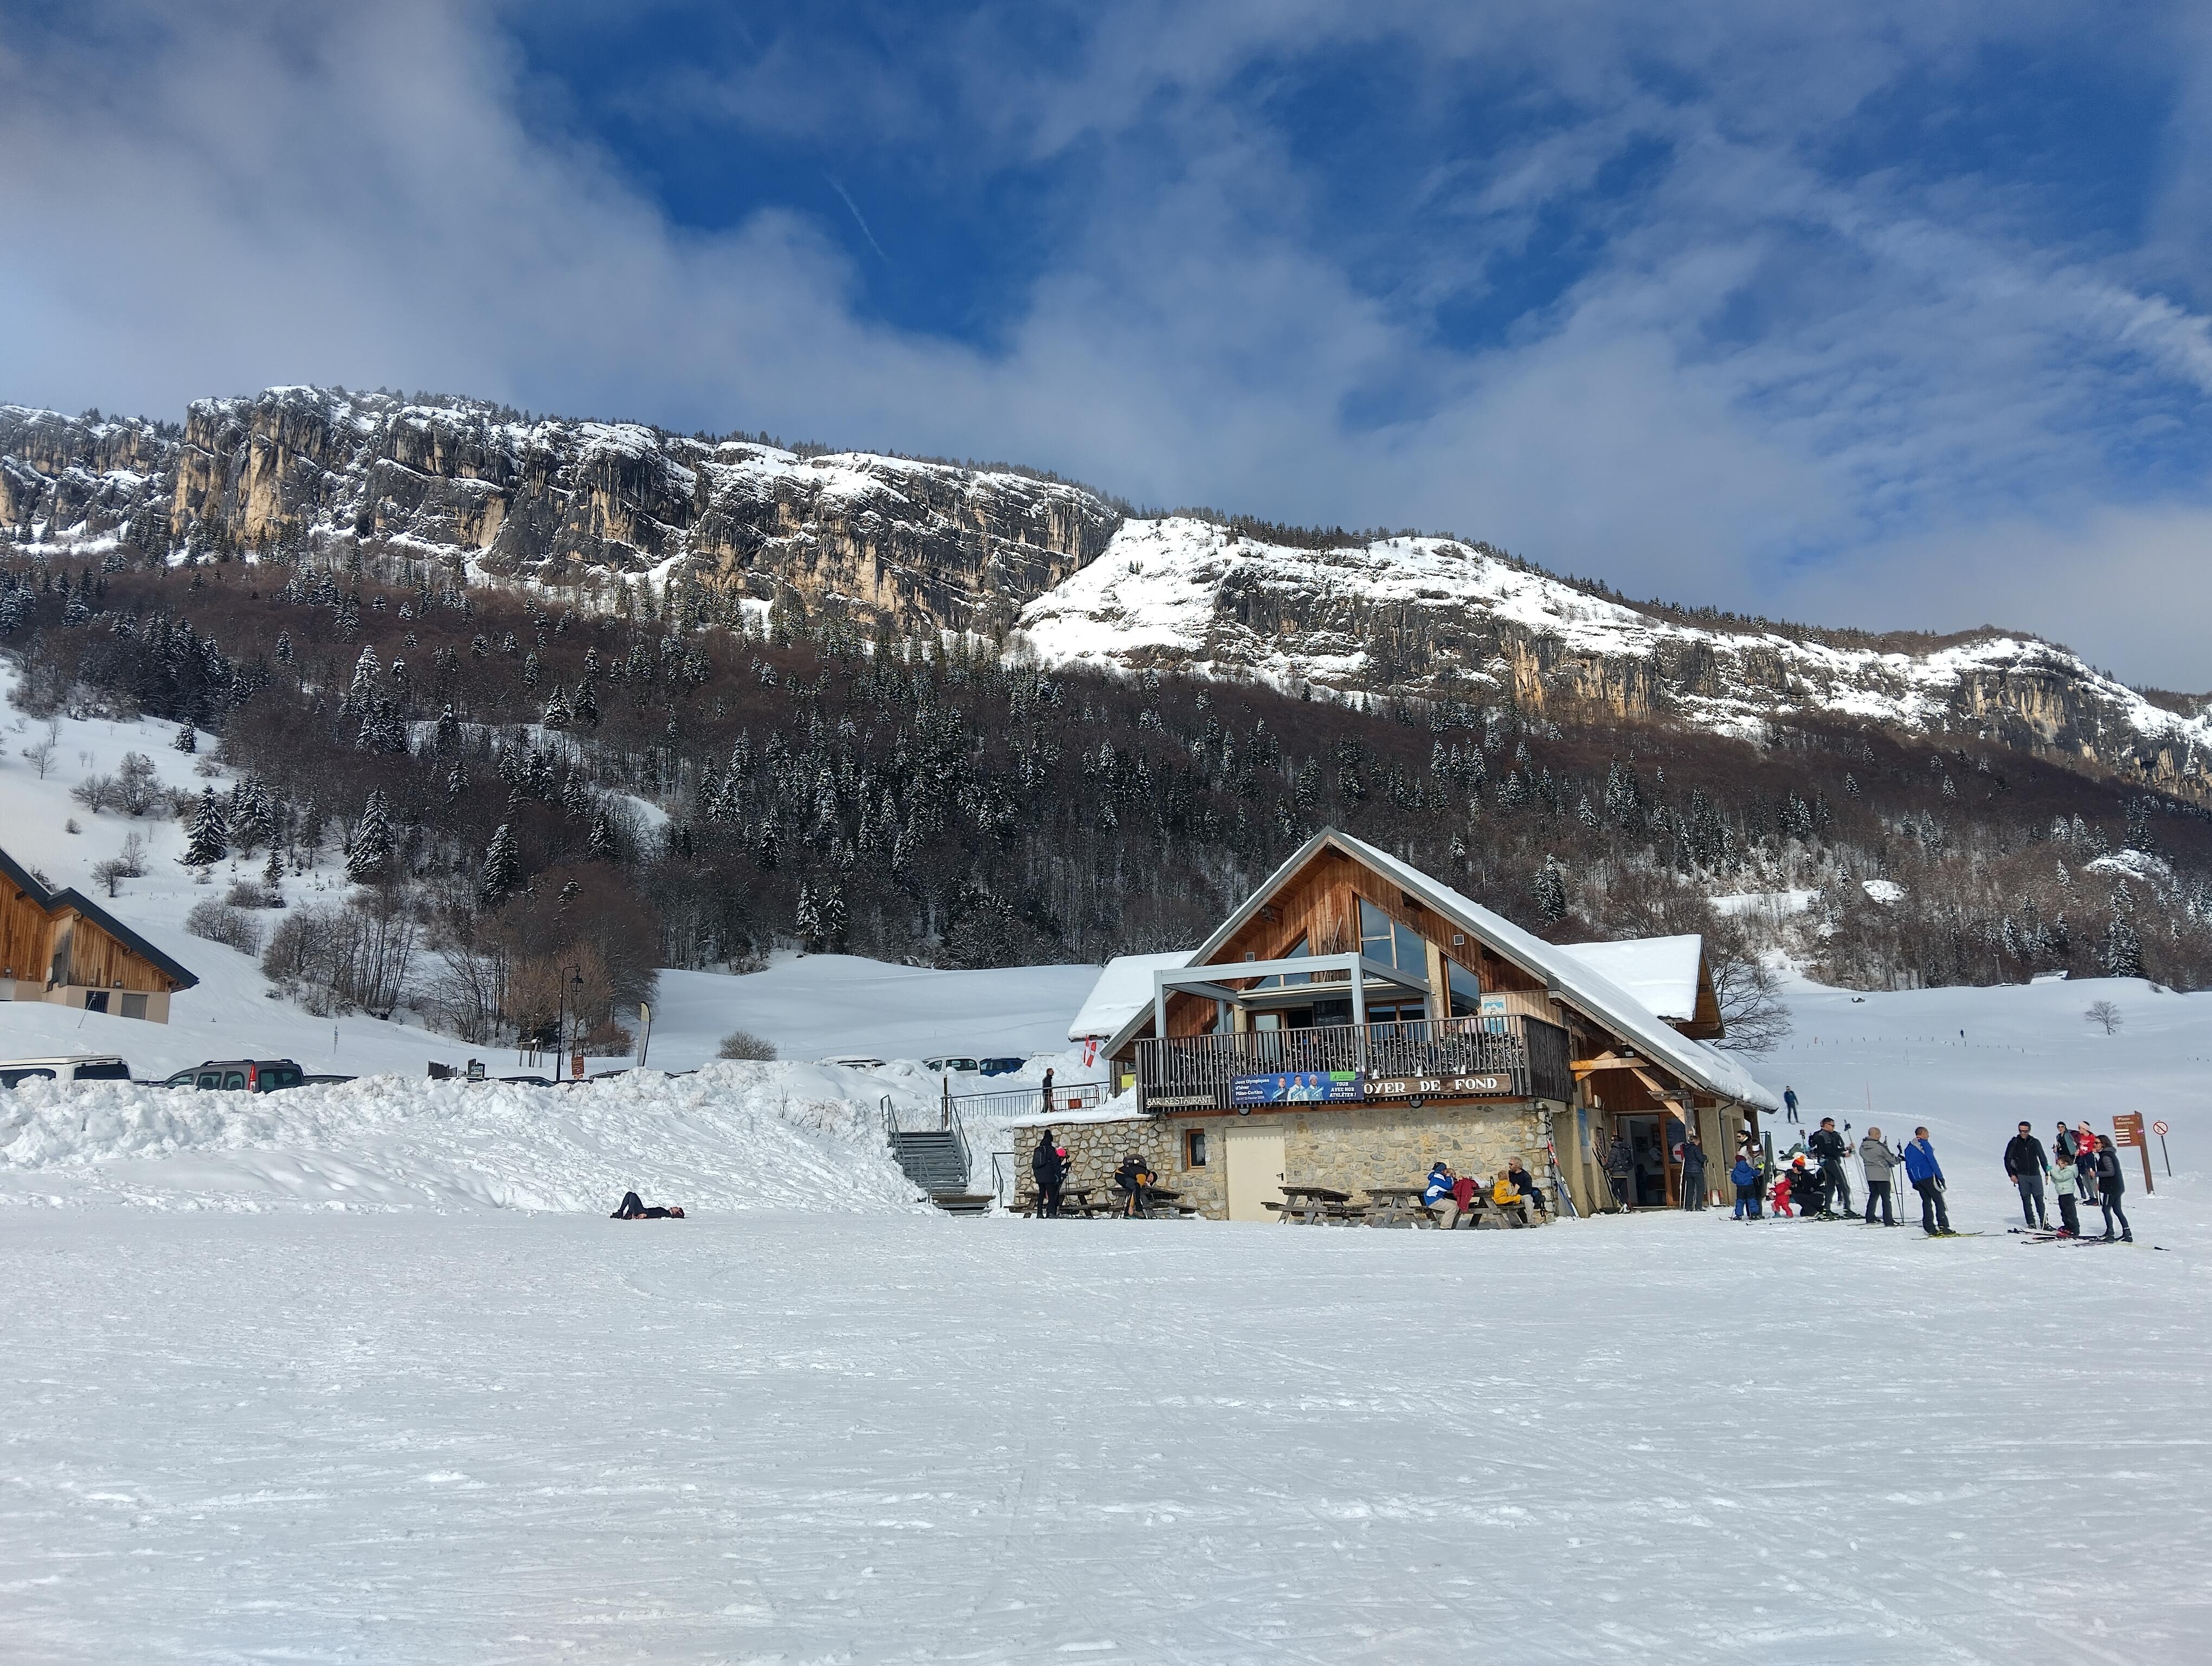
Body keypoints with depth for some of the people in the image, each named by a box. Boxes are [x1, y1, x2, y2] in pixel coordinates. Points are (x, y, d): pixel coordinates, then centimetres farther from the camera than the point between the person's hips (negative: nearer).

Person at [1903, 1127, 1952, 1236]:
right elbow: (1932, 1160, -13)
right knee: (1939, 1201, -3)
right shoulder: (1924, 1144, -4)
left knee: (1926, 1202, 8)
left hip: (1918, 1180, 7)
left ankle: (1930, 1229, 2)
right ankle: (1943, 1227, -10)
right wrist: (1940, 1176, -13)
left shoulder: (1908, 1148, 18)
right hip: (1928, 1177, -7)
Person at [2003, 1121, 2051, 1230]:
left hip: (2036, 1175, 1)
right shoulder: (2014, 1143, 4)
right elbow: (2007, 1159, 6)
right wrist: (2011, 1174, -2)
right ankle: (2031, 1223, 1)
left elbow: (2043, 1158, 18)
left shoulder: (2035, 1143, 9)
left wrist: (2047, 1172, 13)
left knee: (2039, 1200, -1)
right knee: (2026, 1200, -1)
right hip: (2022, 1176, -1)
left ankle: (2044, 1222, 4)